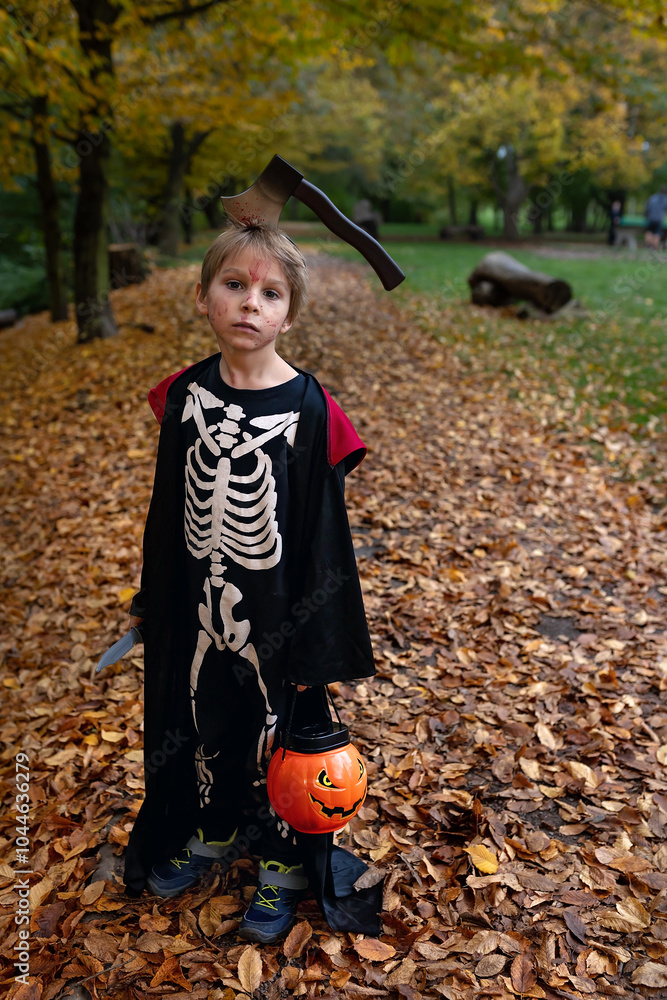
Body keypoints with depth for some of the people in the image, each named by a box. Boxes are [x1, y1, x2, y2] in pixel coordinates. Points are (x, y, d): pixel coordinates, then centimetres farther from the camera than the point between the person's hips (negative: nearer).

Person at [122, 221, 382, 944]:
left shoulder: (310, 410, -15)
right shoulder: (185, 395, -3)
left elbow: (324, 530, -11)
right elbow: (168, 509, 5)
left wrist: (314, 644, -10)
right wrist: (152, 600, 10)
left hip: (275, 614, -4)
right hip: (197, 608, 4)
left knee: (280, 727, 13)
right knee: (202, 719, 21)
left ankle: (286, 862, 38)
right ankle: (216, 830, 49)